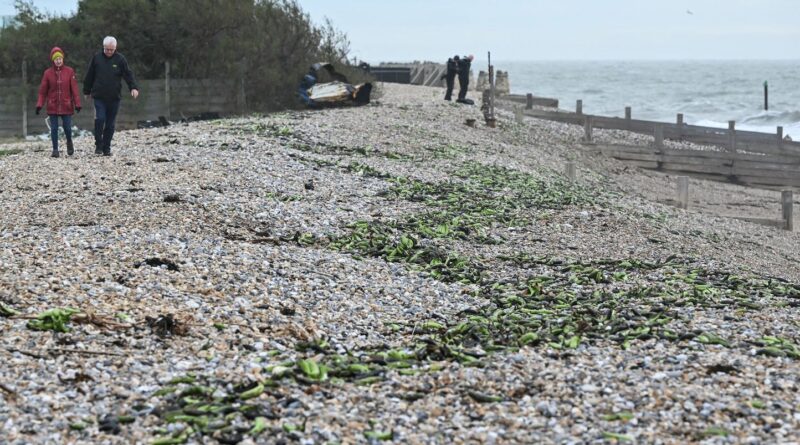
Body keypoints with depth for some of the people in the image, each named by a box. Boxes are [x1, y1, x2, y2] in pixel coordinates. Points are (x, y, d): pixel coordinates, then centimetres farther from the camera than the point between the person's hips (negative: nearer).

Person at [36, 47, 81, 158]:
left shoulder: (69, 72, -1)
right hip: (52, 106, 1)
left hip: (66, 106, -1)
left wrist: (77, 103, -7)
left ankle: (69, 142, 31)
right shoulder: (48, 73, 0)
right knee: (54, 129, 2)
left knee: (67, 127, 1)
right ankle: (55, 150, 11)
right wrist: (39, 104, -6)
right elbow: (43, 91, 2)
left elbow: (74, 89, -2)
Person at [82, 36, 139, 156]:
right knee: (100, 119, -16)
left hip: (114, 97, 1)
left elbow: (128, 74, -3)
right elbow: (89, 76, 11)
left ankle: (106, 148, 15)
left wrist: (133, 88, -19)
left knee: (110, 124, 5)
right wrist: (87, 91, 15)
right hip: (99, 96, -1)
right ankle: (98, 145, -3)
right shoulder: (97, 58, 3)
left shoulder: (120, 59, 1)